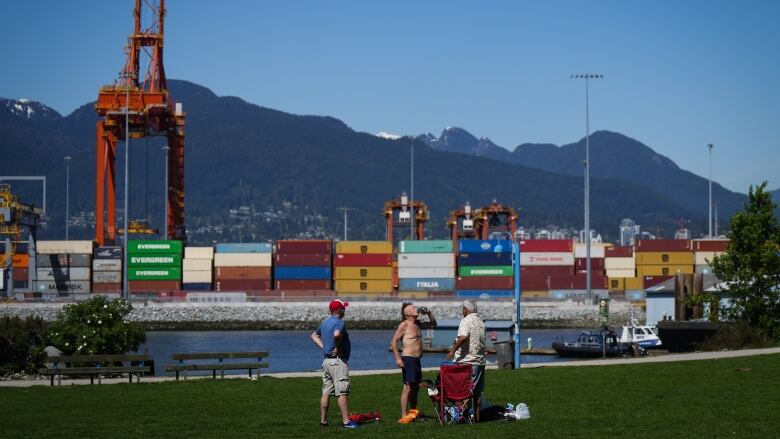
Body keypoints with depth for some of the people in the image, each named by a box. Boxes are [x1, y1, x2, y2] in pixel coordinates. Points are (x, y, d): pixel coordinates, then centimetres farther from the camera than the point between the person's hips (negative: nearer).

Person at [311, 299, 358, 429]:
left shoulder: (325, 322, 15)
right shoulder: (339, 322, -13)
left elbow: (314, 335, 27)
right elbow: (336, 334, -35)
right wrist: (338, 348, -20)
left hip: (326, 361, 9)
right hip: (338, 361, -9)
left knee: (326, 393, 10)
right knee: (342, 393, -8)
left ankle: (323, 421, 13)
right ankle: (346, 421, -10)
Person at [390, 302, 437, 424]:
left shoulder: (418, 324, 14)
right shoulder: (404, 325, -9)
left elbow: (433, 324, 30)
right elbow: (393, 342, -13)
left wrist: (428, 313, 12)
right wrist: (397, 358, -20)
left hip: (417, 360, 9)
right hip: (408, 359, -9)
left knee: (416, 386, 16)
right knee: (407, 387, -12)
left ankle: (413, 411, 29)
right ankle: (404, 416, -12)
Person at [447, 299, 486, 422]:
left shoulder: (466, 321, -11)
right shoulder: (481, 322, 13)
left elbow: (463, 337, -28)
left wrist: (453, 350, -21)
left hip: (466, 361, -7)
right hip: (480, 361, 7)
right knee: (477, 391, 10)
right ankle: (477, 416, 12)